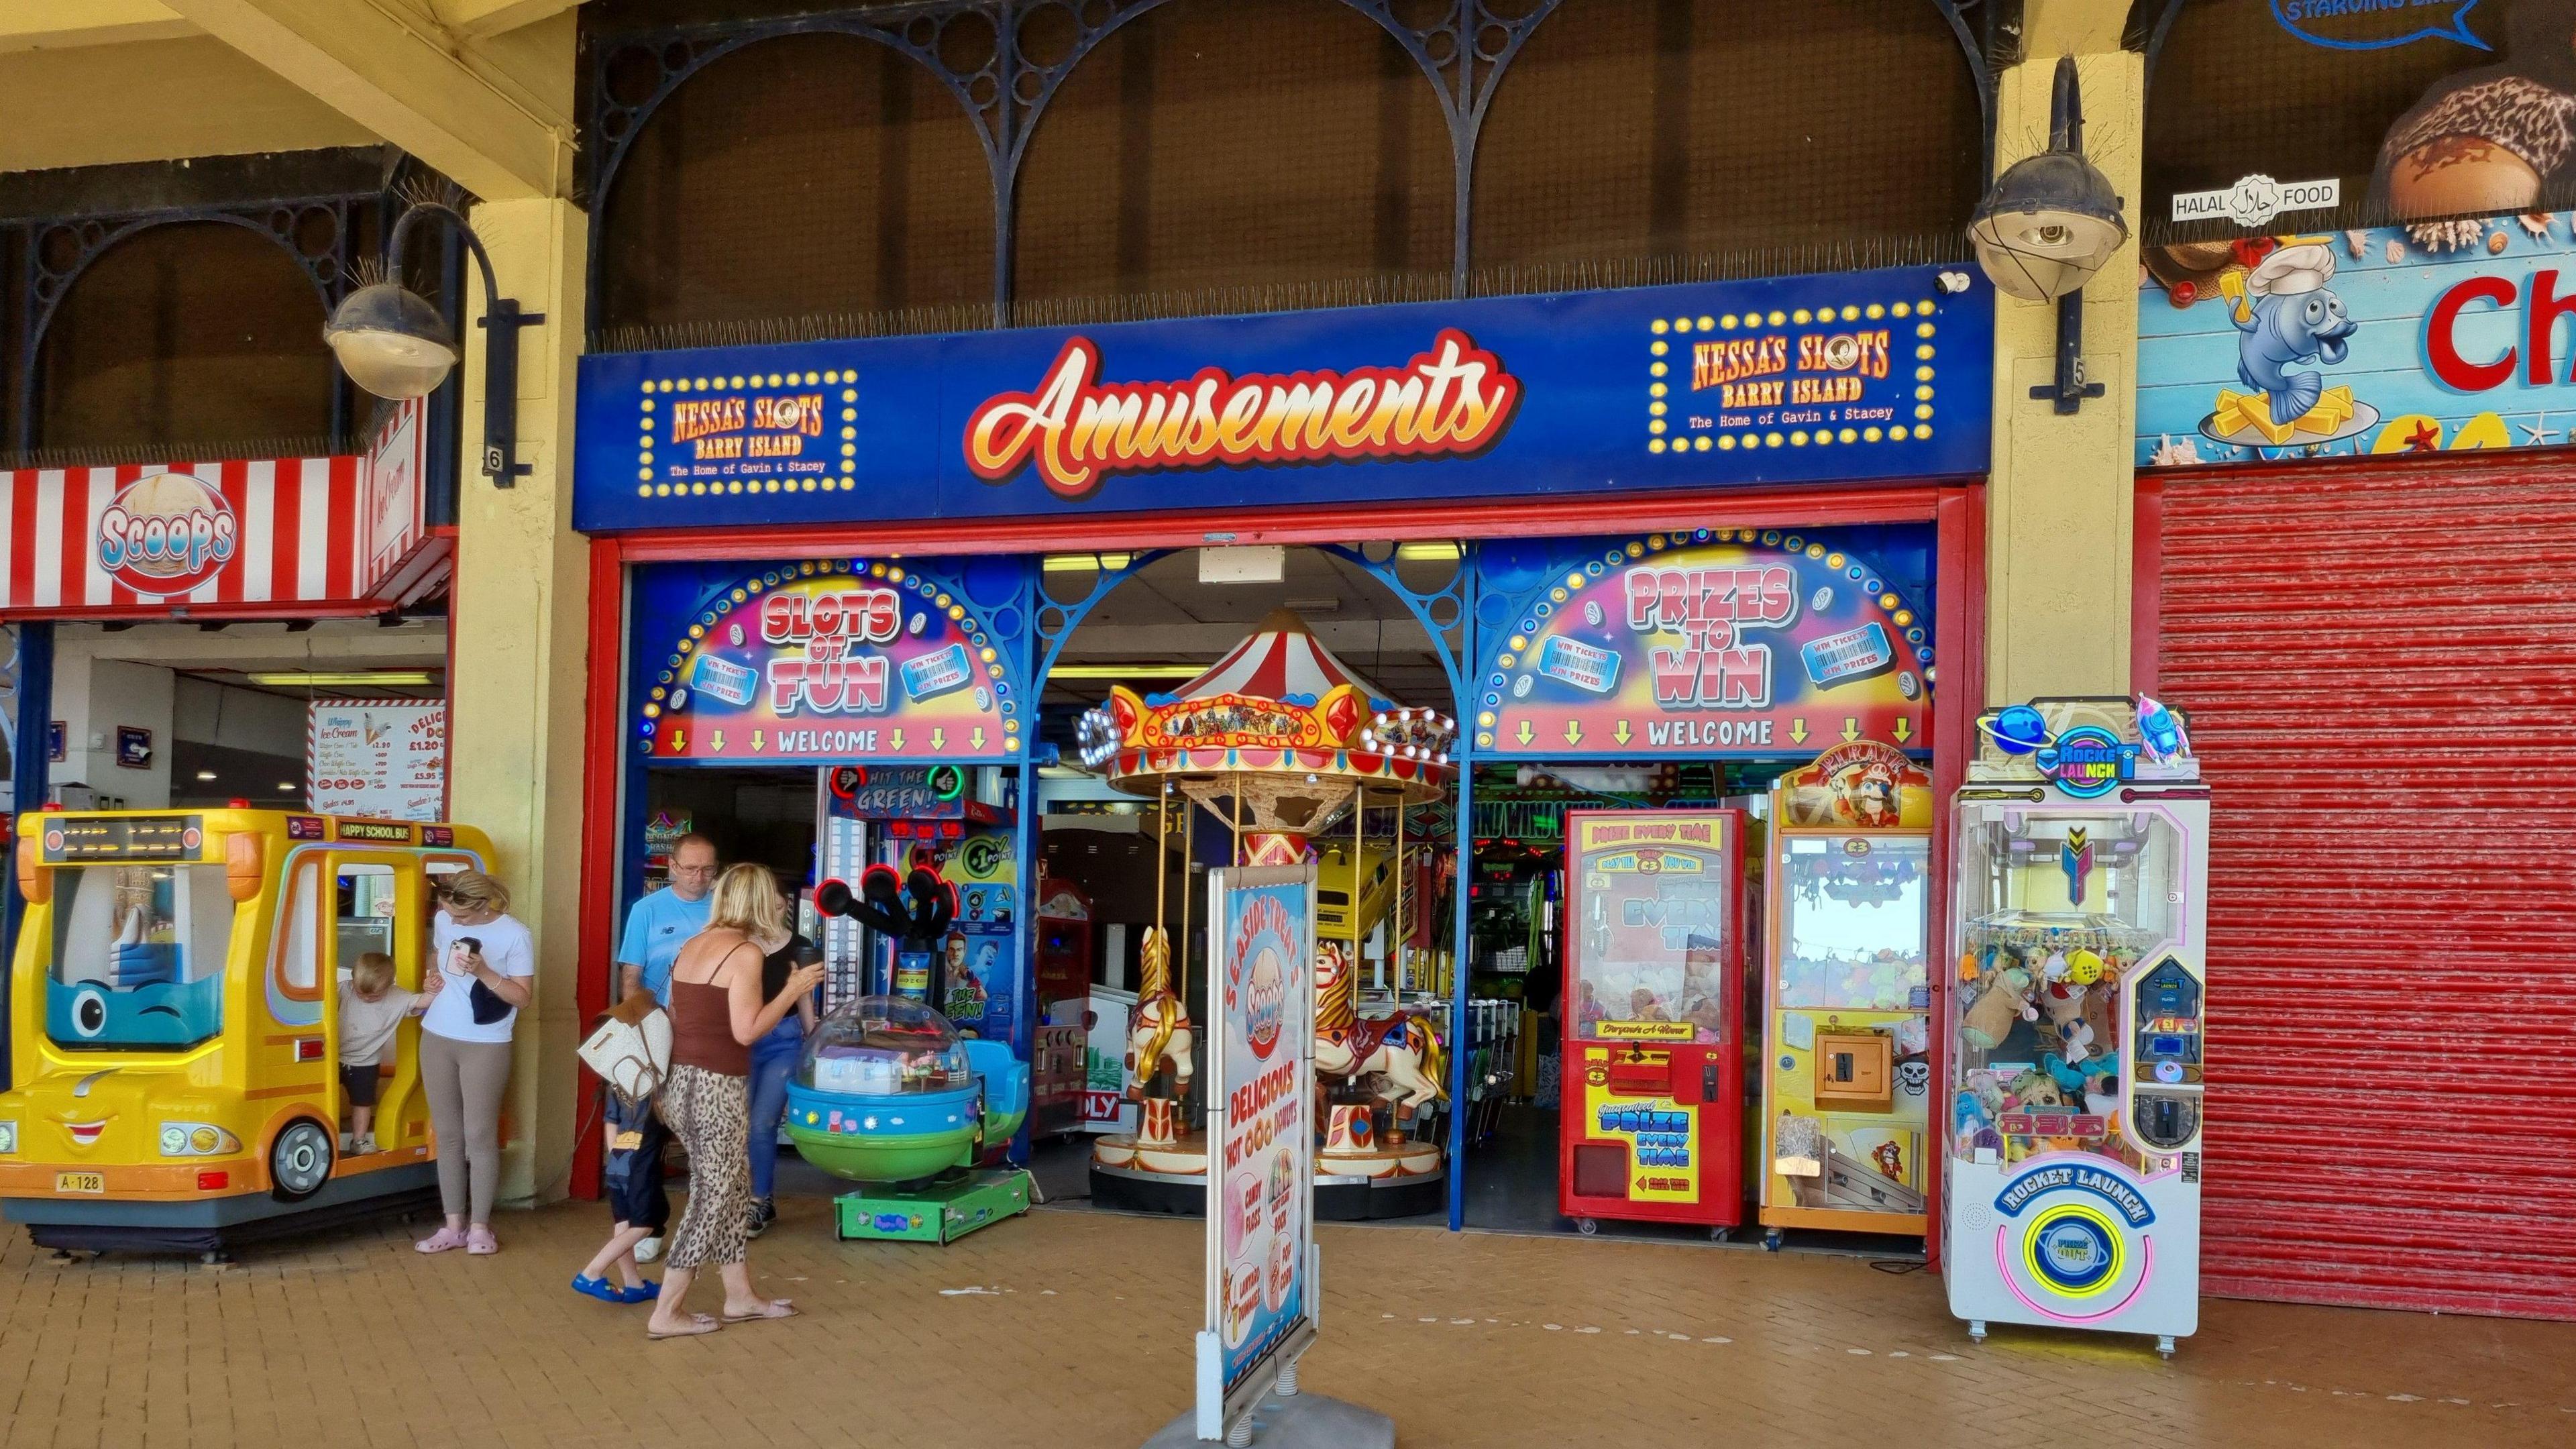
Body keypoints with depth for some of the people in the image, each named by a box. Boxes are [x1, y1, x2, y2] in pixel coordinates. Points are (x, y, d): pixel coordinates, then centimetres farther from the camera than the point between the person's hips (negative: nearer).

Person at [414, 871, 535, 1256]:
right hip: (437, 1039, 5)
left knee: (480, 1136, -2)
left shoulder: (515, 935, -13)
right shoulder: (445, 920, 2)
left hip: (486, 1046, -5)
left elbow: (524, 996, -12)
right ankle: (454, 1225, 15)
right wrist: (438, 982, 5)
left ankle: (480, 1226, 7)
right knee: (448, 1134, 8)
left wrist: (484, 972, -24)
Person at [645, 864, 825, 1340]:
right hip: (717, 1089, -9)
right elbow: (746, 1031, -18)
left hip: (682, 1082, 9)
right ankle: (666, 1314, 6)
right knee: (711, 1198, 2)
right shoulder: (746, 953, -13)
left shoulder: (693, 947, 12)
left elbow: (676, 1018, 14)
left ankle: (741, 1296, 26)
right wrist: (793, 990, -9)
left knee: (733, 1189, 18)